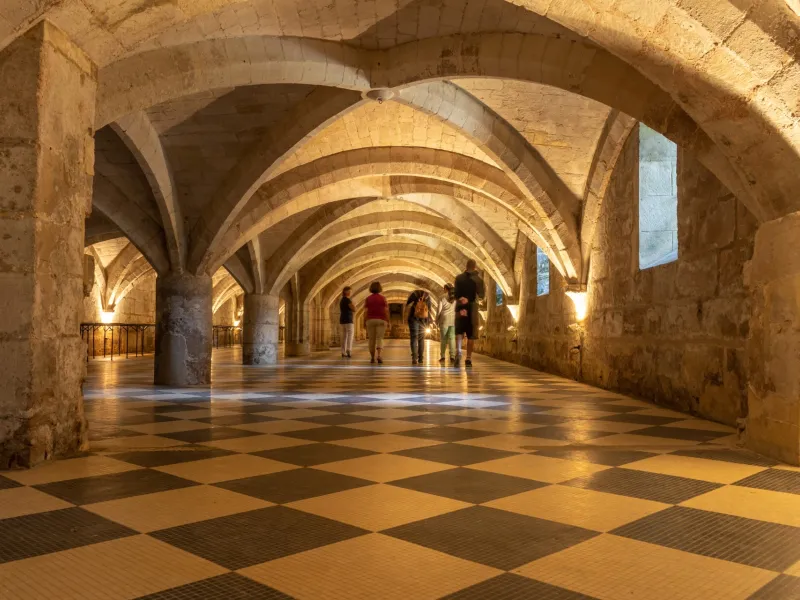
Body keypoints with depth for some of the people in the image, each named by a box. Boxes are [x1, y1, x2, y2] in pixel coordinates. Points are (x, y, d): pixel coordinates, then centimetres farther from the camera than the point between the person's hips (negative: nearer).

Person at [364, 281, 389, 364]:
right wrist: (388, 321, 2)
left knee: (372, 339, 9)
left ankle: (372, 358, 13)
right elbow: (386, 311, -4)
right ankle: (378, 355, -25)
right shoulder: (383, 298, -1)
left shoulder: (368, 299, 0)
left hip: (370, 321, 1)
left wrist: (364, 322, 1)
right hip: (381, 321, -1)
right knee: (380, 339, -5)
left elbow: (365, 312, -3)